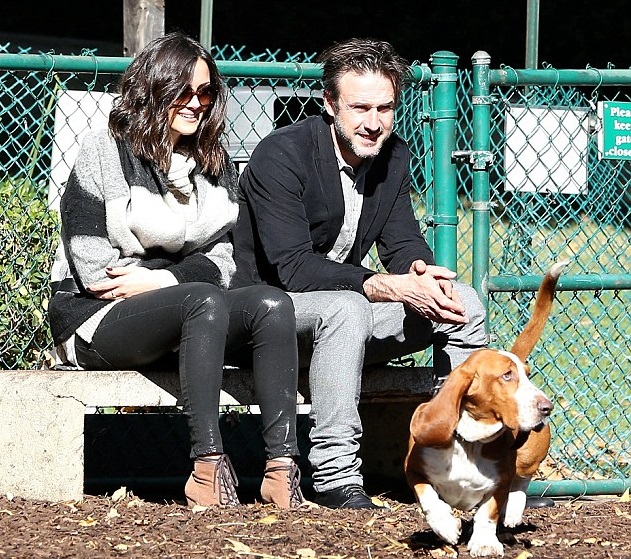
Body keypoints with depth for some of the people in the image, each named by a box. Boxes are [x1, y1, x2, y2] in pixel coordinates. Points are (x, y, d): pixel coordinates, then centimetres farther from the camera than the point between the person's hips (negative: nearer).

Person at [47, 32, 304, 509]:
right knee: (205, 301, -36)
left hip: (185, 316, 6)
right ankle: (208, 467, -42)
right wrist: (189, 281, -10)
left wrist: (163, 279, -14)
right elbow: (92, 266, -11)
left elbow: (222, 259, 6)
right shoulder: (104, 155, -3)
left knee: (272, 303, -24)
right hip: (96, 323, -5)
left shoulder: (217, 166, 15)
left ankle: (282, 466, -36)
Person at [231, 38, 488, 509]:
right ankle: (336, 475, -37)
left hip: (345, 308, 7)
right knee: (345, 308, -38)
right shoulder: (280, 157, -20)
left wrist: (421, 272, -22)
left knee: (463, 304, -8)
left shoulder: (394, 157, 3)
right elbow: (294, 267, -27)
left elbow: (403, 243, 5)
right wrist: (392, 287, -36)